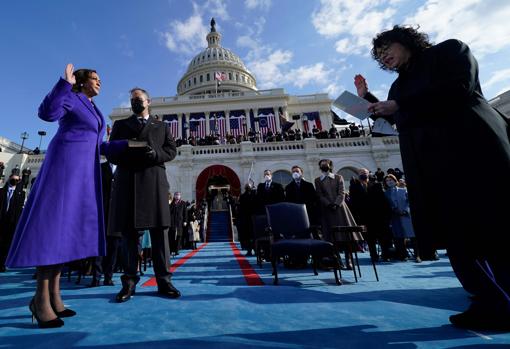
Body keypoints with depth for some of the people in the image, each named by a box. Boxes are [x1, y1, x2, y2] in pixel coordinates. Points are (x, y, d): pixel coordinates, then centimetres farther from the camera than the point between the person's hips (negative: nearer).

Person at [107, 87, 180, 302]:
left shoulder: (161, 126, 22)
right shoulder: (120, 125, 24)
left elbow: (171, 150, 9)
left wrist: (155, 154, -12)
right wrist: (123, 154, -9)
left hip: (154, 180, -1)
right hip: (126, 181, 1)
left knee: (159, 230, -4)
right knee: (128, 230, 0)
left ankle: (163, 281, 1)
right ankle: (129, 282, 9)